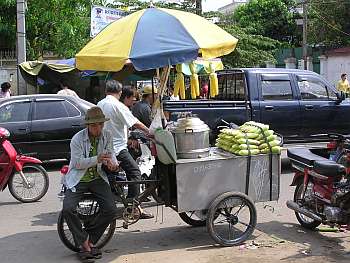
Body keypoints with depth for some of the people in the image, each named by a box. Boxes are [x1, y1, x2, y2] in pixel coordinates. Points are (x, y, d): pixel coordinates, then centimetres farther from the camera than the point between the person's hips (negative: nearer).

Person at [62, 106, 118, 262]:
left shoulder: (107, 136, 0)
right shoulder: (77, 139, -11)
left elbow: (111, 154, 9)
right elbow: (78, 163, -15)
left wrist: (112, 163, -15)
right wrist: (97, 159, -28)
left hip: (98, 178, 3)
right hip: (78, 180, -3)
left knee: (111, 210, -14)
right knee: (67, 209, -24)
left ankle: (88, 241, 4)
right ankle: (85, 243, -6)